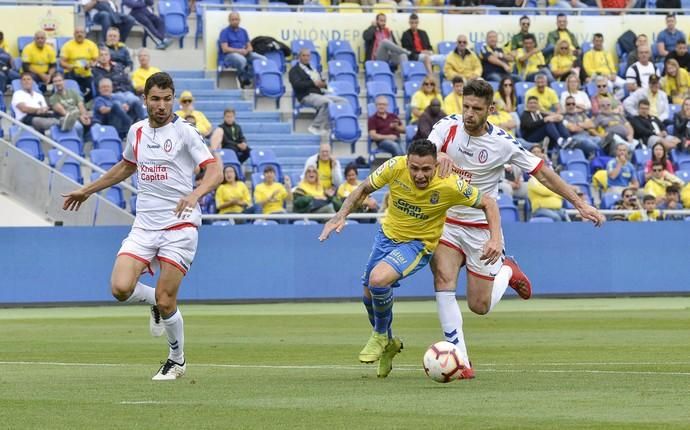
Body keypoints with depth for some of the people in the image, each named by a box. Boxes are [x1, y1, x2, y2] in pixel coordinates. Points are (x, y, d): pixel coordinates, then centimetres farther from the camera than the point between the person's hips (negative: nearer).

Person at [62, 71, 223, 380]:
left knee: (165, 301, -8)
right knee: (121, 288, -16)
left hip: (179, 226, -4)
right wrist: (87, 190, 36)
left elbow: (214, 172, -13)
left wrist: (194, 195, -33)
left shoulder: (184, 132, -6)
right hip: (144, 225, 5)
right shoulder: (136, 132, 10)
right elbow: (126, 167, 30)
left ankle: (177, 360, 16)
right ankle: (155, 302, 18)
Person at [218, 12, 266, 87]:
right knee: (242, 60, -41)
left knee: (263, 59, -21)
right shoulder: (225, 32, 3)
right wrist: (239, 51, -17)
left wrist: (246, 51, -9)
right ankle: (243, 78, -16)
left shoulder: (243, 31, 19)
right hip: (230, 55, -5)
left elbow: (250, 47, 16)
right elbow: (225, 49, -8)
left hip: (245, 54, 5)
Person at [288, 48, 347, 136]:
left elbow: (321, 82, 23)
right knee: (328, 102, -35)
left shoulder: (312, 69, 27)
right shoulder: (294, 70, 5)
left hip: (321, 93, 8)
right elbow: (297, 84, -12)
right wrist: (314, 83, -22)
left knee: (343, 101, -10)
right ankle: (315, 127, -26)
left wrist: (323, 84, -2)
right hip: (307, 95, -7)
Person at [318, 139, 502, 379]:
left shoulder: (450, 185, -28)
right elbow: (364, 189, -4)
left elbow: (488, 203, -14)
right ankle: (388, 343, 42)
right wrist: (342, 215, -16)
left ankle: (381, 336, 0)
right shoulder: (395, 167, -22)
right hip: (387, 234, 5)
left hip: (418, 244, -5)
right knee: (369, 294, 13)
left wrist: (495, 239, -27)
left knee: (378, 280, -28)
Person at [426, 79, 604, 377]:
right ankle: (459, 358, -19)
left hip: (481, 227, -1)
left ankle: (507, 271, 34)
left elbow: (542, 173, -3)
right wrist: (438, 155, -50)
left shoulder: (502, 143, -11)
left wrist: (580, 204, -6)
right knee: (444, 279, -24)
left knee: (480, 306, 1)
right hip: (445, 221, 1)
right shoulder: (447, 127, -9)